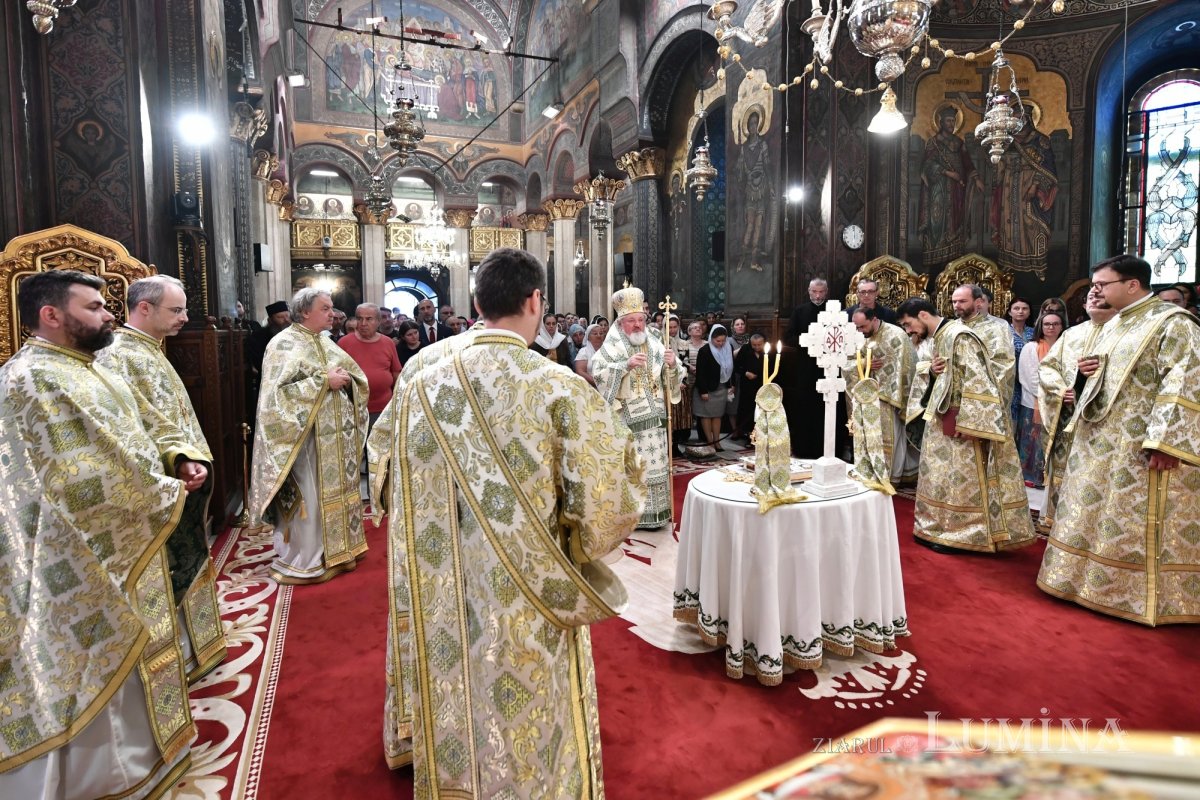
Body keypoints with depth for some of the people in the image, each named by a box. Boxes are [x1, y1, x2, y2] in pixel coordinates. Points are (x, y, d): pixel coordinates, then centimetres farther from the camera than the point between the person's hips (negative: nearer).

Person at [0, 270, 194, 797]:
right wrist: (165, 495, -13)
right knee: (94, 666, 6)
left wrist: (173, 472, 2)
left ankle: (135, 746, 40)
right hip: (84, 567, -10)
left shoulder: (84, 370, 9)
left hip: (123, 549, 10)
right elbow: (88, 482, -27)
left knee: (125, 653, 22)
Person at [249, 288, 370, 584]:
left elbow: (354, 374, 17)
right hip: (305, 435, -8)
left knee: (335, 492, 13)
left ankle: (332, 552, 26)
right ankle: (300, 562, 12)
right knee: (307, 498, -2)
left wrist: (347, 379, -7)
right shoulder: (284, 344, -10)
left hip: (334, 435, 8)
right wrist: (324, 381, -21)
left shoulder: (325, 342, 13)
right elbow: (280, 391, -20)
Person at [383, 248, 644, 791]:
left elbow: (409, 504, 2)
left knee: (459, 723, 23)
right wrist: (575, 545, 7)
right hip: (533, 610, -3)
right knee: (532, 733, 18)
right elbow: (607, 502, -13)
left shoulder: (424, 386, -6)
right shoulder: (560, 389, -18)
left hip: (449, 607, 4)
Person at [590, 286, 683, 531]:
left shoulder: (655, 345, 11)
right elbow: (597, 372, -17)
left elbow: (672, 380, 12)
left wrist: (672, 366, -9)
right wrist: (626, 365, -26)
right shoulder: (611, 346, -2)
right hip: (626, 419, -4)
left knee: (654, 464, 8)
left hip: (654, 418, 5)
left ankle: (652, 513, 19)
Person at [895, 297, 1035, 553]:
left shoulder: (958, 336, -17)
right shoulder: (939, 338, 12)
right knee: (942, 475, 14)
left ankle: (958, 533, 10)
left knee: (962, 478, 0)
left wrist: (966, 422, -24)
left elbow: (975, 379, -22)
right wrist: (933, 370, -3)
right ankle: (941, 528, 23)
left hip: (961, 420, -10)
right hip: (944, 418, 10)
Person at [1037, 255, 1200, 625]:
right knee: (1094, 512, 14)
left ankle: (1139, 594, 13)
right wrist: (1089, 370, 0)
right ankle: (1093, 581, 27)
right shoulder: (1113, 326, 14)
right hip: (1100, 441, 9)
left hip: (1141, 445, -8)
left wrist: (1164, 441, -24)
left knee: (1137, 523, 0)